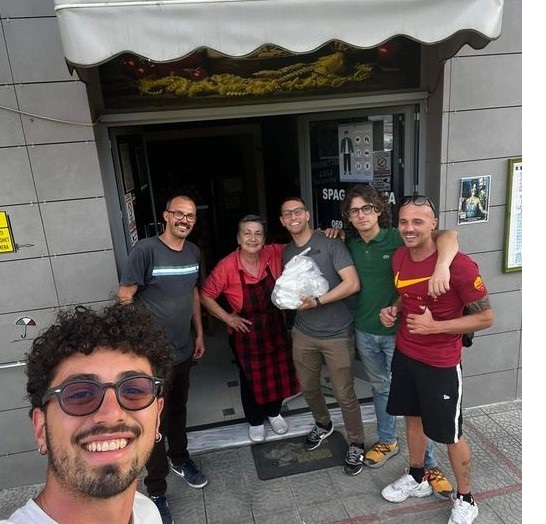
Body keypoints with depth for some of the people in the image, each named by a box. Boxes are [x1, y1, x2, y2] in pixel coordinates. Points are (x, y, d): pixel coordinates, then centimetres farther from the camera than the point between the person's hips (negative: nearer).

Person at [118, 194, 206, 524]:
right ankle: (156, 490, 25)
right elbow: (125, 296, -15)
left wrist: (199, 333, 14)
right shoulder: (146, 249, -17)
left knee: (178, 409, 23)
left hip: (183, 349, 6)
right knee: (155, 419, 6)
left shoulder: (194, 251, 3)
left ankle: (180, 460, 46)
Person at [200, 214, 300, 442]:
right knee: (251, 378, 15)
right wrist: (227, 317, -14)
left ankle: (274, 412, 48)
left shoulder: (274, 254, -13)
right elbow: (206, 295, -12)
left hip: (275, 327, 3)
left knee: (277, 373, 19)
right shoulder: (227, 266, -22)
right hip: (246, 332, -3)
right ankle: (255, 421, 42)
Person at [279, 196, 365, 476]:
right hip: (303, 333, 6)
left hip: (337, 334, -5)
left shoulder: (330, 243, -13)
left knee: (344, 395, 4)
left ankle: (356, 445, 27)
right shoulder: (286, 252, 6)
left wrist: (316, 302, -22)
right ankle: (323, 425, 48)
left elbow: (352, 283, -19)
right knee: (308, 387, 19)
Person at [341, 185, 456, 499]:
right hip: (365, 332, 5)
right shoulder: (350, 244, 1)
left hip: (397, 332, -4)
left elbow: (447, 235, -26)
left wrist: (442, 266, -47)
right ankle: (388, 441, 42)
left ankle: (429, 464, 21)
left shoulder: (397, 238, -15)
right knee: (380, 388, 21)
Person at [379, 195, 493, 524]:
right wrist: (393, 310, -6)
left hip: (440, 364, -6)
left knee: (450, 434, 11)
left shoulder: (460, 265, -24)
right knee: (413, 417, 22)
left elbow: (486, 318, -17)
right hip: (405, 355, 6)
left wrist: (435, 326, -26)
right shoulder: (399, 258, -3)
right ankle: (417, 479, 45)